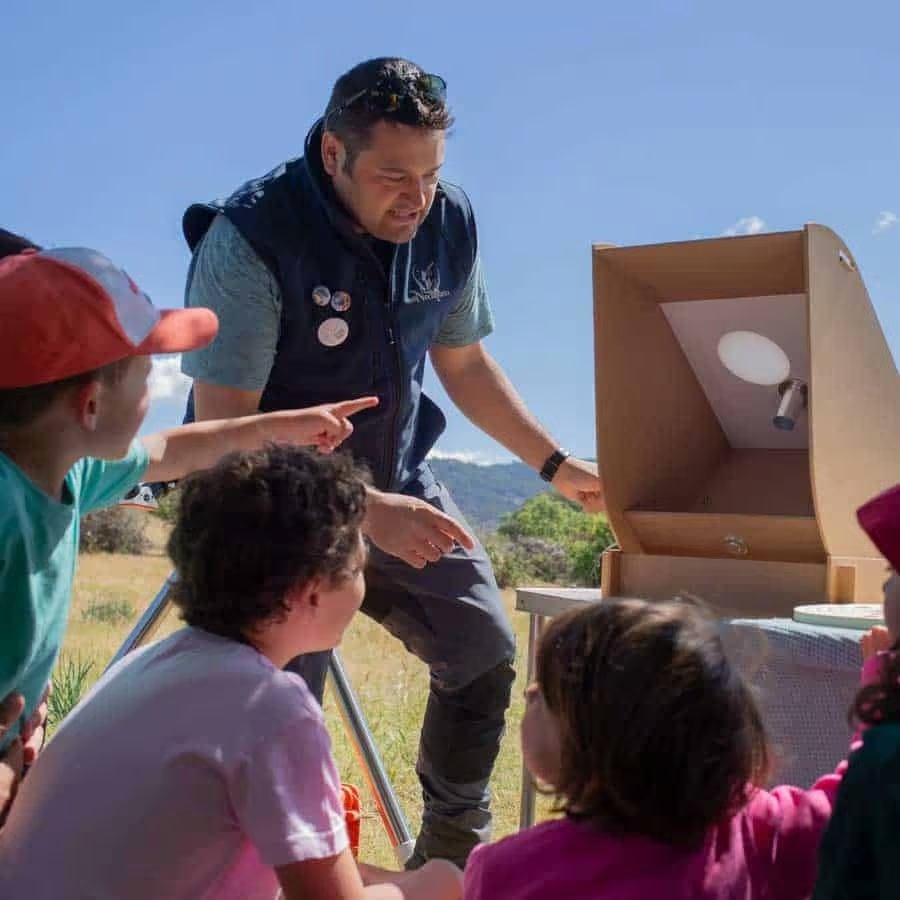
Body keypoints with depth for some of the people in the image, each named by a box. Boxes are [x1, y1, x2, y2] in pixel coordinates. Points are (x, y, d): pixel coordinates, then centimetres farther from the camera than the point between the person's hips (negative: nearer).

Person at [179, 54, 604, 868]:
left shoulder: (450, 224, -7)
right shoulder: (250, 237, -24)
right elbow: (222, 429, -26)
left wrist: (556, 464, 5)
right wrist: (364, 511, -35)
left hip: (399, 484, 6)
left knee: (486, 653, 3)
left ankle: (452, 855, 22)